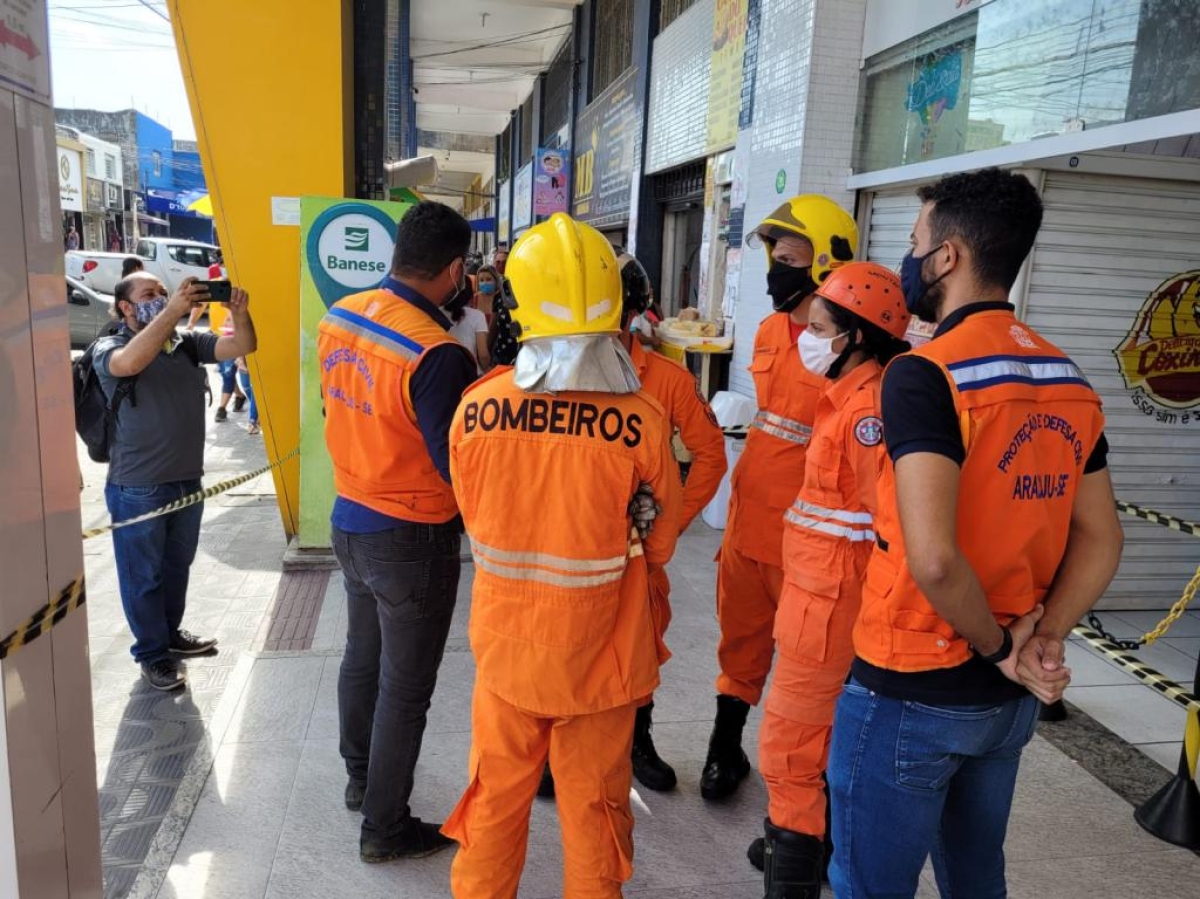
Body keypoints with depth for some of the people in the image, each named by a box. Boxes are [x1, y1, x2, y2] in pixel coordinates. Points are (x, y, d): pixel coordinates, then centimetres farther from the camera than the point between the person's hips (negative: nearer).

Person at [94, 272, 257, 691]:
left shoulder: (187, 343, 4)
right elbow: (130, 362, -34)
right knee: (143, 575, 8)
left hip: (188, 480, 5)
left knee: (177, 565, 21)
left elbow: (243, 346, -6)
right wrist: (172, 311, -38)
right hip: (138, 488, -5)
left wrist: (239, 313, -26)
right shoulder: (108, 347, -9)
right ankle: (152, 654, 23)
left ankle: (171, 633, 40)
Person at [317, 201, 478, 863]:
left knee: (362, 655, 25)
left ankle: (359, 779, 46)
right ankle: (385, 828, 27)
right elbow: (458, 465, -22)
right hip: (412, 539, -8)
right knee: (405, 687, 10)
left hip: (350, 518, 8)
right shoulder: (436, 354, -28)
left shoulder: (338, 317, -4)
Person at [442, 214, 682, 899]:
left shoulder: (477, 407, -14)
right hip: (600, 653, -2)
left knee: (496, 797, 23)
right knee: (595, 809, 18)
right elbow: (660, 544, -4)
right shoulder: (641, 421, -20)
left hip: (505, 644, 2)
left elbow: (476, 522, 1)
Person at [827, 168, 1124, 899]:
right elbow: (1102, 539, 6)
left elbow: (933, 559, -28)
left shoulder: (925, 374, -20)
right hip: (1009, 699, 8)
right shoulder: (1070, 381, 5)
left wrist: (999, 648, -11)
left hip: (912, 694, -7)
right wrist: (1041, 642, -4)